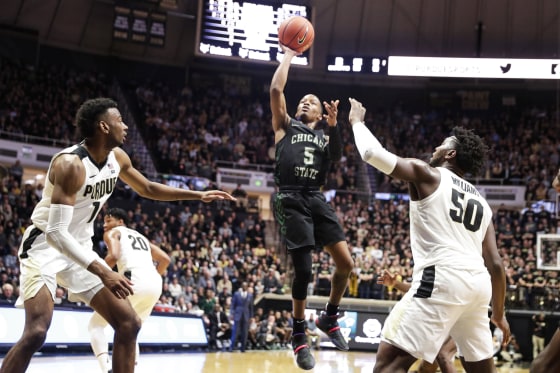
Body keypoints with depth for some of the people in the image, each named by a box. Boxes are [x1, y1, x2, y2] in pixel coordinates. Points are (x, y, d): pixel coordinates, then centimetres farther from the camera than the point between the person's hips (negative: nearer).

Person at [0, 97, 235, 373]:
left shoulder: (117, 157, 0)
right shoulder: (71, 164, -26)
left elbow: (148, 189, 20)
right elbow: (55, 232, -32)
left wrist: (199, 196, 13)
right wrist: (103, 273, -38)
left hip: (80, 249, 8)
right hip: (45, 245, -8)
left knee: (129, 324, 2)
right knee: (36, 332, -26)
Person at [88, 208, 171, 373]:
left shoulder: (112, 233, 14)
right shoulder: (141, 236, 34)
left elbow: (113, 256, -6)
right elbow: (165, 259, 27)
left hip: (134, 280, -7)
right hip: (155, 284, 7)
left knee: (95, 324, 5)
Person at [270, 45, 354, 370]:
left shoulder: (324, 135, 22)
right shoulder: (286, 125, 16)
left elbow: (337, 155, 1)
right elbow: (276, 89, 4)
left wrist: (334, 124, -11)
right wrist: (289, 54, 10)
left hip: (317, 200, 4)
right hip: (292, 201, -3)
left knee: (346, 263, -6)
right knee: (303, 271, -9)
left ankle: (330, 318, 18)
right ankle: (299, 335, 8)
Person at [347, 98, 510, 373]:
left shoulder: (426, 174, 6)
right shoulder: (481, 202, 23)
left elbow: (371, 153, 0)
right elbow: (495, 264, 19)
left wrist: (357, 121, 20)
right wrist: (499, 313, 28)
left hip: (443, 277, -7)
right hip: (478, 283, 7)